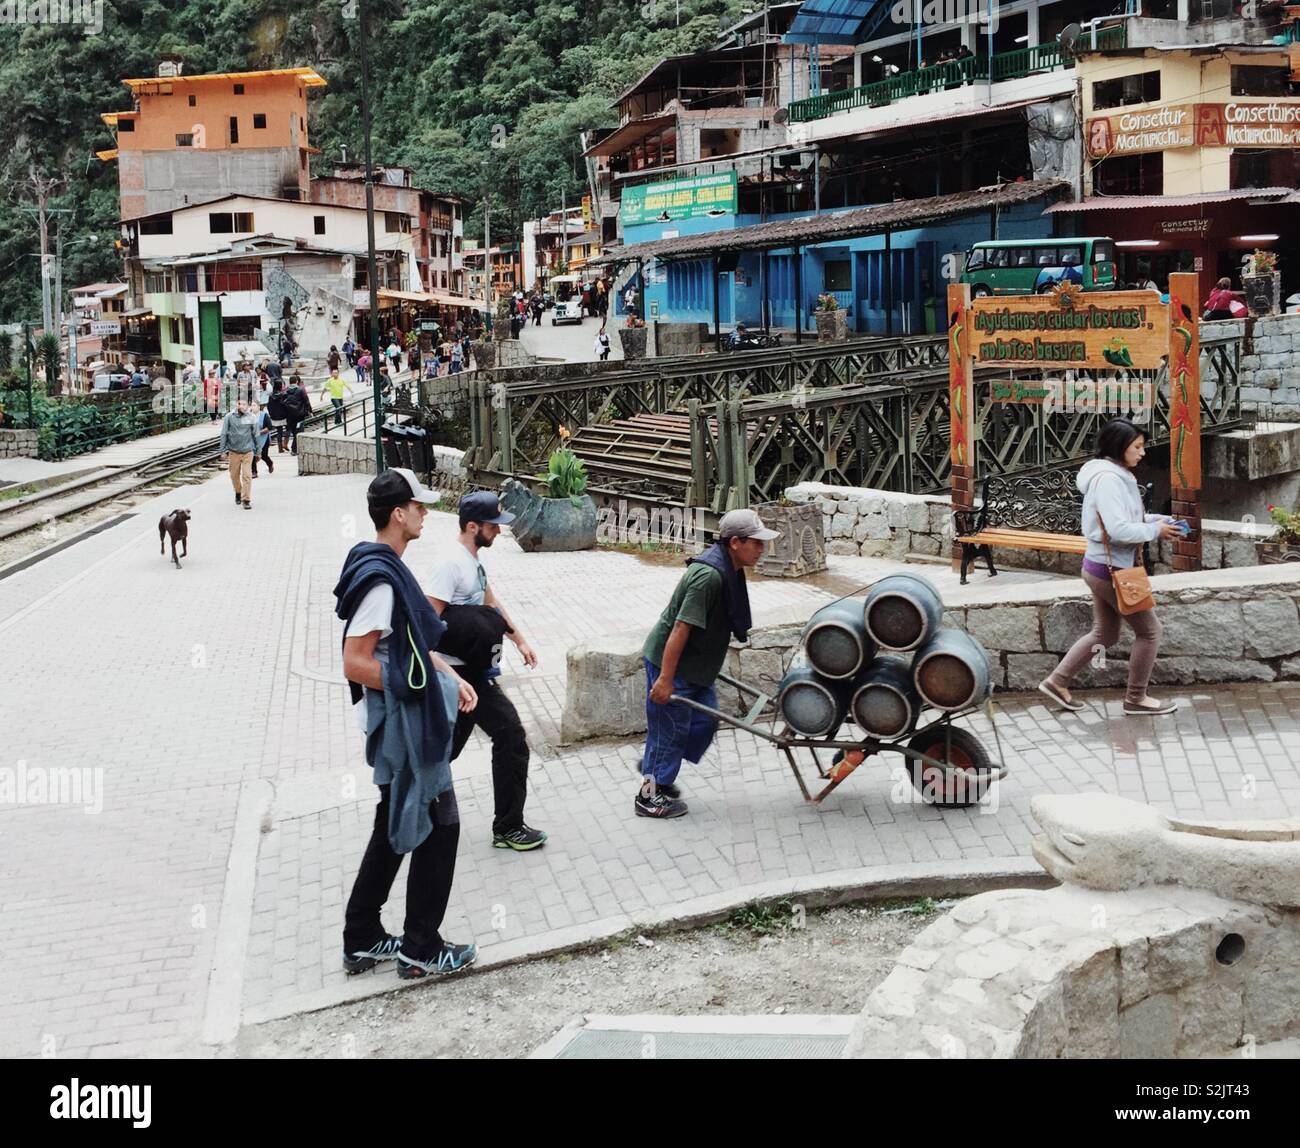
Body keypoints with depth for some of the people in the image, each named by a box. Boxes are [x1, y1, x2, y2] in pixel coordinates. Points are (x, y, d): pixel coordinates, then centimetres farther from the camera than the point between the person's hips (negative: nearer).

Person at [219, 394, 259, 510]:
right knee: (234, 475, 12)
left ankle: (246, 499, -2)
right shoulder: (229, 417, -3)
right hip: (233, 451, 1)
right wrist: (223, 451, -1)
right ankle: (238, 493, 37)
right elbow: (224, 434, 2)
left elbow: (255, 435, 8)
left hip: (247, 451, -1)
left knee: (247, 476, -7)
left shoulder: (250, 418, 0)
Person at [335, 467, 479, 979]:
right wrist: (414, 687, -18)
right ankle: (421, 950, 12)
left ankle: (363, 940, 28)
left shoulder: (387, 568, 9)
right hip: (403, 726, -10)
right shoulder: (379, 580, -23)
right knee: (438, 826, 1)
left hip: (406, 725, 10)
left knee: (395, 829, 18)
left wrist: (452, 678, 8)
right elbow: (356, 664, -25)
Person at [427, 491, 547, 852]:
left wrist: (519, 640, 23)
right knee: (511, 736, -2)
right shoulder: (452, 565, -20)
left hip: (473, 669, 9)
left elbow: (491, 602, 25)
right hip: (464, 672, -9)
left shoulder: (473, 561, 9)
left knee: (450, 744, 13)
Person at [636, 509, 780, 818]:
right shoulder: (709, 575, -28)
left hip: (695, 663, 10)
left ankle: (655, 769, 32)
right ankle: (650, 796, 17)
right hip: (670, 662, -10)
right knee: (670, 727, 1)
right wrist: (665, 679, -27)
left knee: (705, 720, 15)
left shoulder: (730, 570, 4)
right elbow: (681, 627, -28)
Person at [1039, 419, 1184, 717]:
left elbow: (1125, 517, 18)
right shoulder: (1108, 479, -22)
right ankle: (1136, 699, 16)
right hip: (1111, 570, -10)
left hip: (1101, 567, 10)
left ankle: (1057, 682, 24)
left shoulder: (1115, 476, 9)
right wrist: (1156, 531, -17)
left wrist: (1159, 520, 5)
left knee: (1105, 634, 21)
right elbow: (1119, 529, -29)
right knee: (1149, 630, 4)